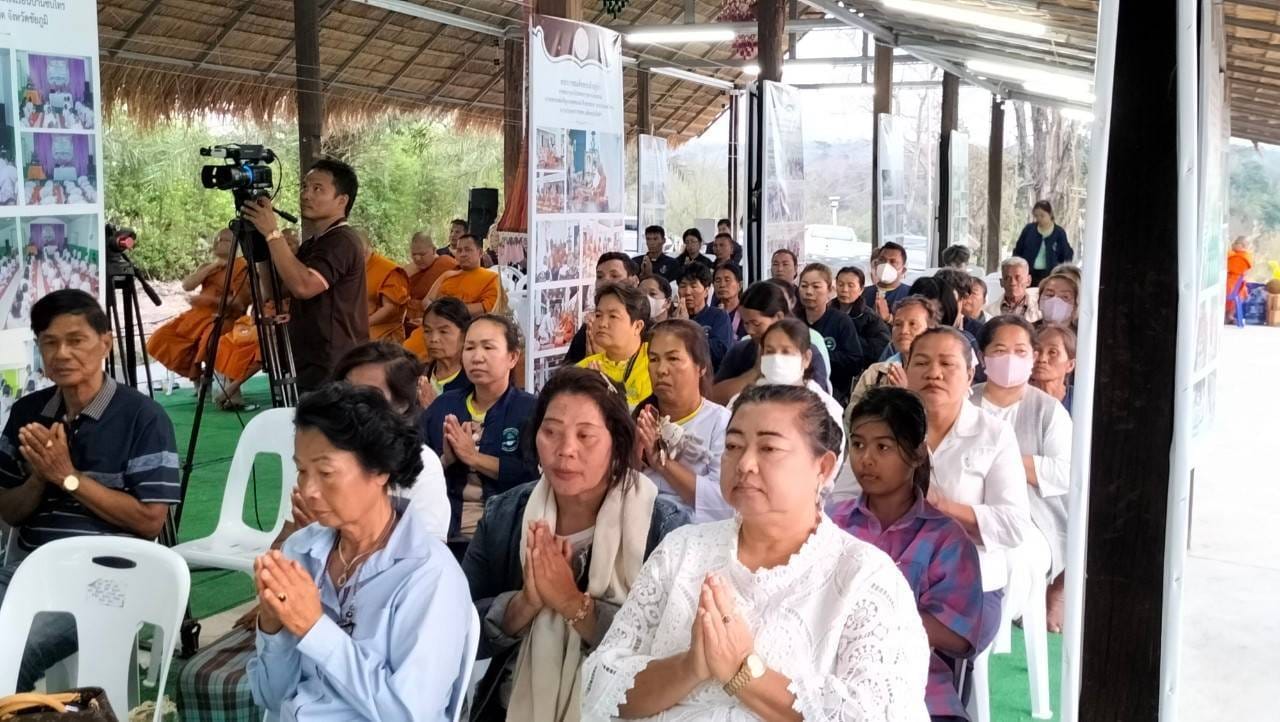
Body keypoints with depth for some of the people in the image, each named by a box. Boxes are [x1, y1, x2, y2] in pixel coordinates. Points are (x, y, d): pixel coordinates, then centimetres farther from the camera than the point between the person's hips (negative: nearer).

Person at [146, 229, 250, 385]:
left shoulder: (242, 267, 0)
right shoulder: (206, 266, 21)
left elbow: (238, 302, -12)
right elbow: (186, 285, 2)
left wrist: (210, 299, -19)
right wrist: (212, 266, -2)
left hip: (223, 318, -7)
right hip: (198, 315, 7)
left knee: (208, 341, -40)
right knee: (160, 340, -10)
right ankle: (195, 374, 5)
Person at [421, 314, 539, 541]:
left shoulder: (531, 409, 2)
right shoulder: (441, 406, 15)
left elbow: (535, 475, -11)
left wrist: (473, 457, -10)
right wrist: (445, 460, -7)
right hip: (442, 527, 3)